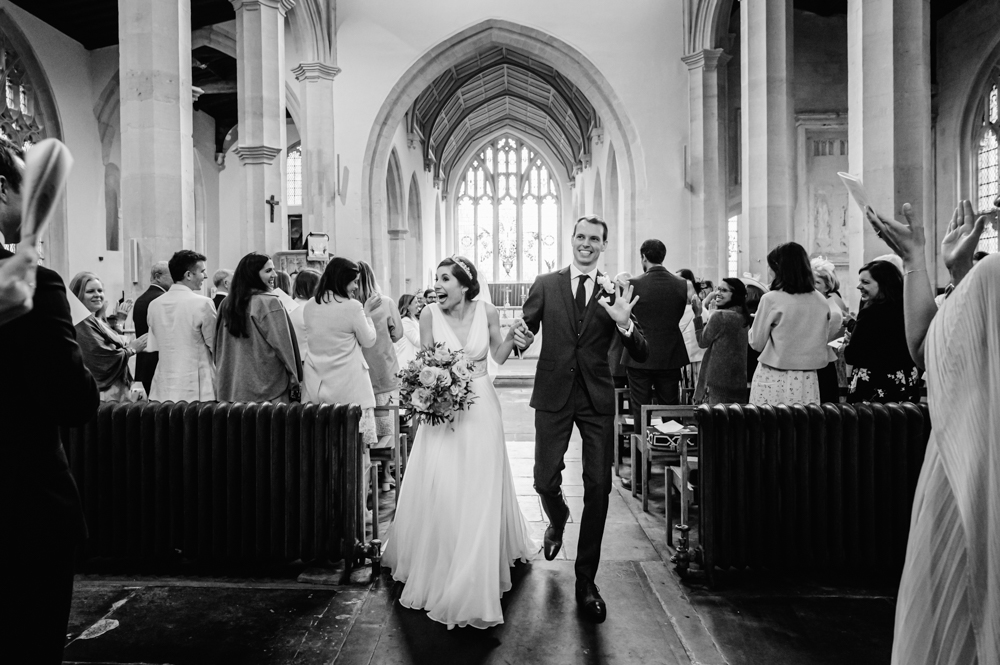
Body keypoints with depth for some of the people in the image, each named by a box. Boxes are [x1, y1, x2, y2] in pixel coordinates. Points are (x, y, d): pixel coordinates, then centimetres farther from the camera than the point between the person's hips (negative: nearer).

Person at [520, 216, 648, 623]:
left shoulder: (615, 292, 1)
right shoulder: (545, 285, 2)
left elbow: (641, 356, -3)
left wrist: (624, 324, -21)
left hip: (598, 399, 0)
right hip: (553, 396, 0)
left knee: (598, 489, 3)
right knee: (545, 482, 4)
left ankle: (586, 582, 20)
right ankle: (558, 521, 43)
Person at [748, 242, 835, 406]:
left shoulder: (771, 299, -10)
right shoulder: (821, 302, 2)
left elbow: (756, 343, -3)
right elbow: (824, 339, 13)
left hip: (773, 380, -4)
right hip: (807, 381, 4)